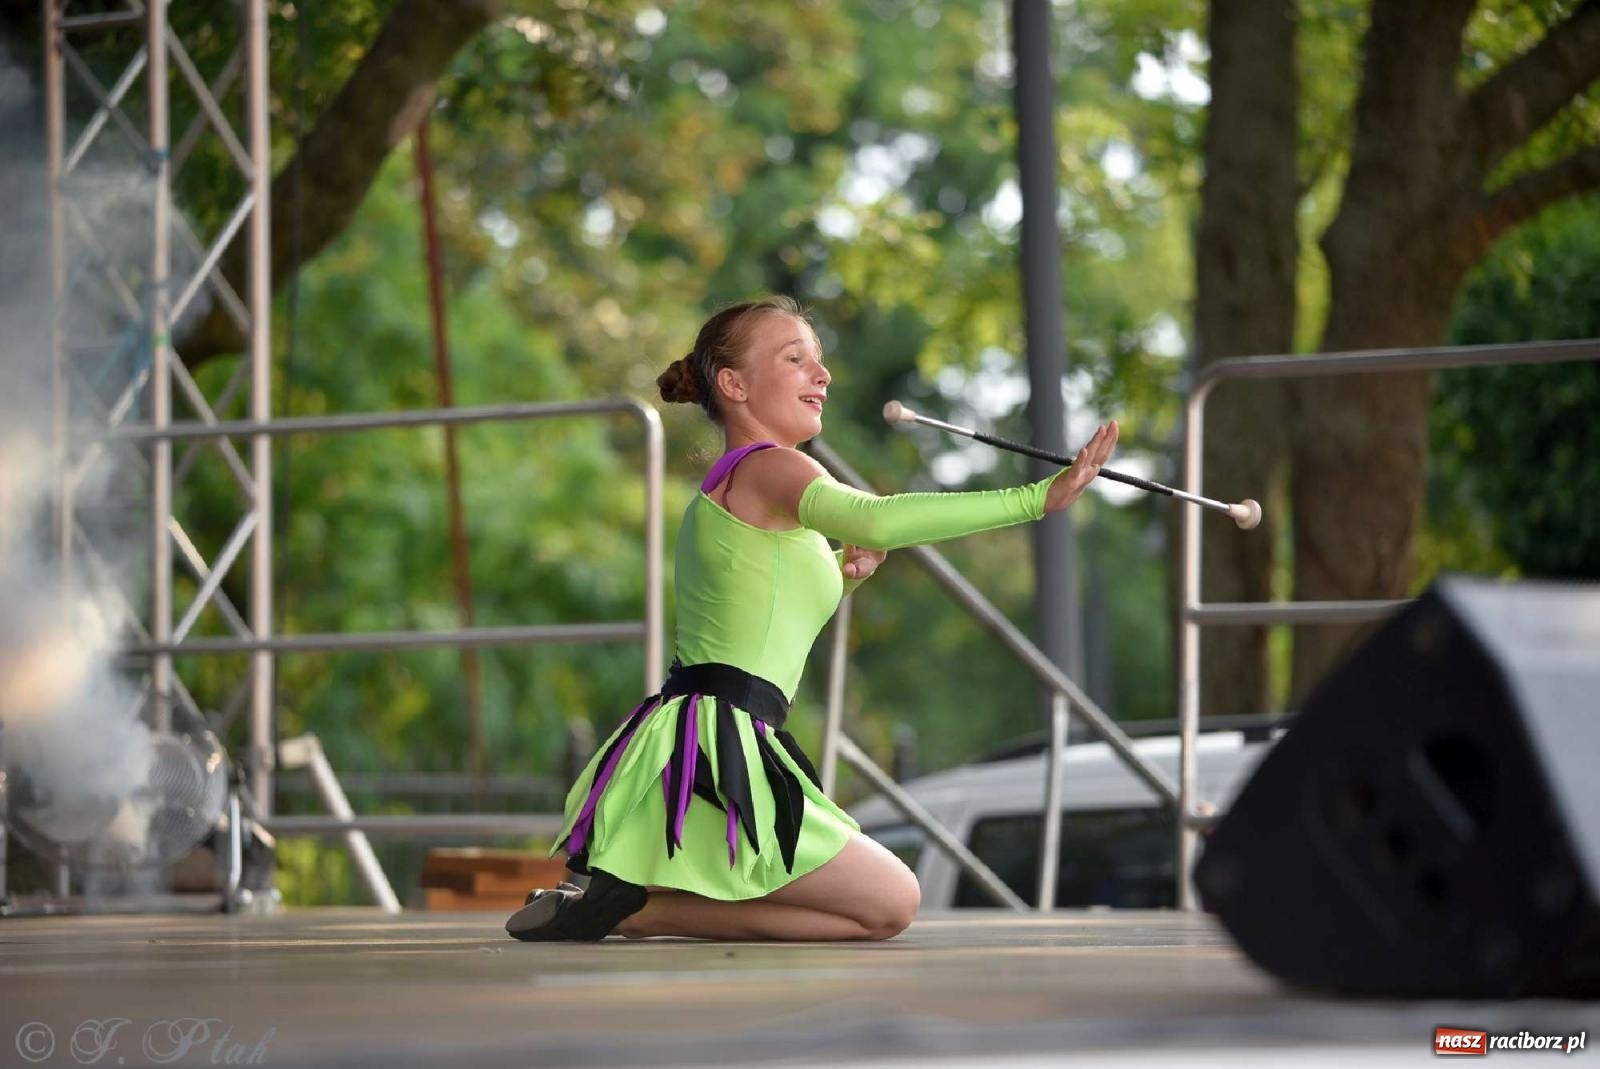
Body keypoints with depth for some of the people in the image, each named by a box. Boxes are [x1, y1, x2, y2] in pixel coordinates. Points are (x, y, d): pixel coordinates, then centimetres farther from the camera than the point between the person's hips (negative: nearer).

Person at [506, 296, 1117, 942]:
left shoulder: (722, 485, 21)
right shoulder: (770, 468, -10)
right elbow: (876, 521, -31)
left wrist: (839, 580, 11)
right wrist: (1038, 497, -34)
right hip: (717, 749, -10)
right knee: (892, 905, -2)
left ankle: (624, 894, 10)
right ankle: (639, 908, -8)